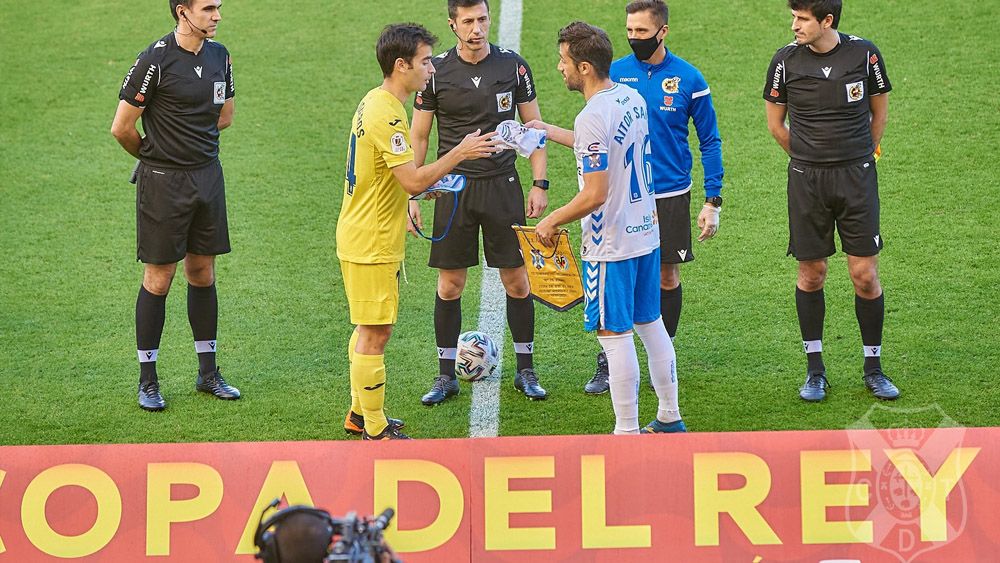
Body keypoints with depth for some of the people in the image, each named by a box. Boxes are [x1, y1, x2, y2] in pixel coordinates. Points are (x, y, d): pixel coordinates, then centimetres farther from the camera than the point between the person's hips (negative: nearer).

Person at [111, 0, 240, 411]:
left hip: (208, 174, 6)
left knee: (203, 273, 13)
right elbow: (121, 127, -11)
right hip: (163, 182, -6)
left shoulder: (219, 55, 5)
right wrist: (154, 155, 7)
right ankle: (147, 381, 9)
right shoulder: (155, 60, -16)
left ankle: (208, 373, 22)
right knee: (158, 279, 0)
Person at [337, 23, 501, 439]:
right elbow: (413, 180, -26)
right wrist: (459, 153, -19)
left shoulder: (374, 103, 10)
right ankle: (375, 432, 4)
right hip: (373, 245, -11)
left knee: (369, 330, 20)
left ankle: (360, 413, 31)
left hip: (362, 237, 11)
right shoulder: (387, 115, -22)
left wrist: (429, 185, 16)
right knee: (375, 335, -3)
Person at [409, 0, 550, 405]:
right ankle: (446, 376, 13)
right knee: (449, 284, 3)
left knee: (516, 280, 3)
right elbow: (419, 136, 4)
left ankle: (526, 371, 15)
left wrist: (540, 183, 0)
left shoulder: (512, 66, 0)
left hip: (503, 185, 0)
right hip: (454, 188, 0)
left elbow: (534, 126, 7)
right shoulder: (436, 71, -2)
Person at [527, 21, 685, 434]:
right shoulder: (632, 98, 5)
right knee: (650, 324, 17)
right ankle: (669, 418, 26)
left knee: (615, 335, 0)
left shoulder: (593, 118, -22)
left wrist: (552, 222, -10)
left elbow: (595, 195, -24)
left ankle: (627, 431, 5)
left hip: (611, 245, -9)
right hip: (646, 232, 9)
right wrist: (550, 132, 28)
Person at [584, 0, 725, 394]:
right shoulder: (615, 74, -2)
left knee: (668, 278, 8)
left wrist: (713, 201, -3)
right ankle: (607, 364, 7)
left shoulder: (688, 79, -5)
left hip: (671, 196, 0)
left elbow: (710, 142, 2)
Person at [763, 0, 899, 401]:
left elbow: (879, 112, 11)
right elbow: (776, 124, 10)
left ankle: (873, 369, 12)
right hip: (806, 181, 0)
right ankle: (815, 370, 17)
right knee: (811, 274, 4)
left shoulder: (864, 54, -4)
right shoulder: (786, 61, -3)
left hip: (857, 176, 0)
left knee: (865, 274, -1)